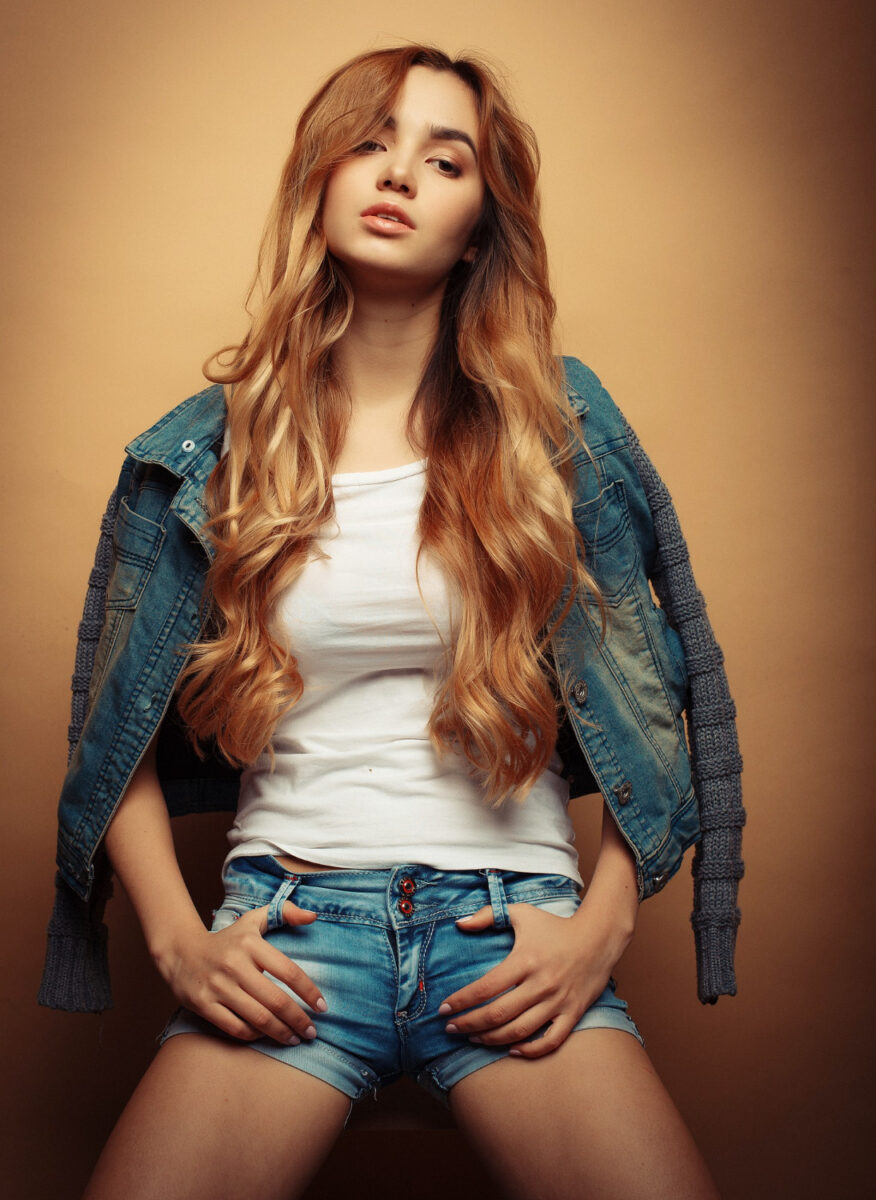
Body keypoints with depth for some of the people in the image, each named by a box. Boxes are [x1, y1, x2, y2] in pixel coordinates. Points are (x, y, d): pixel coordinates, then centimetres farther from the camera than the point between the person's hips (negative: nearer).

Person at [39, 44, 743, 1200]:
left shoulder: (560, 425, 5)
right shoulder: (204, 452, 5)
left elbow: (657, 697, 8)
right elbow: (118, 735, 11)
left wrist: (602, 926, -2)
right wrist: (179, 941, -1)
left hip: (515, 918, 0)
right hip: (289, 919, 0)